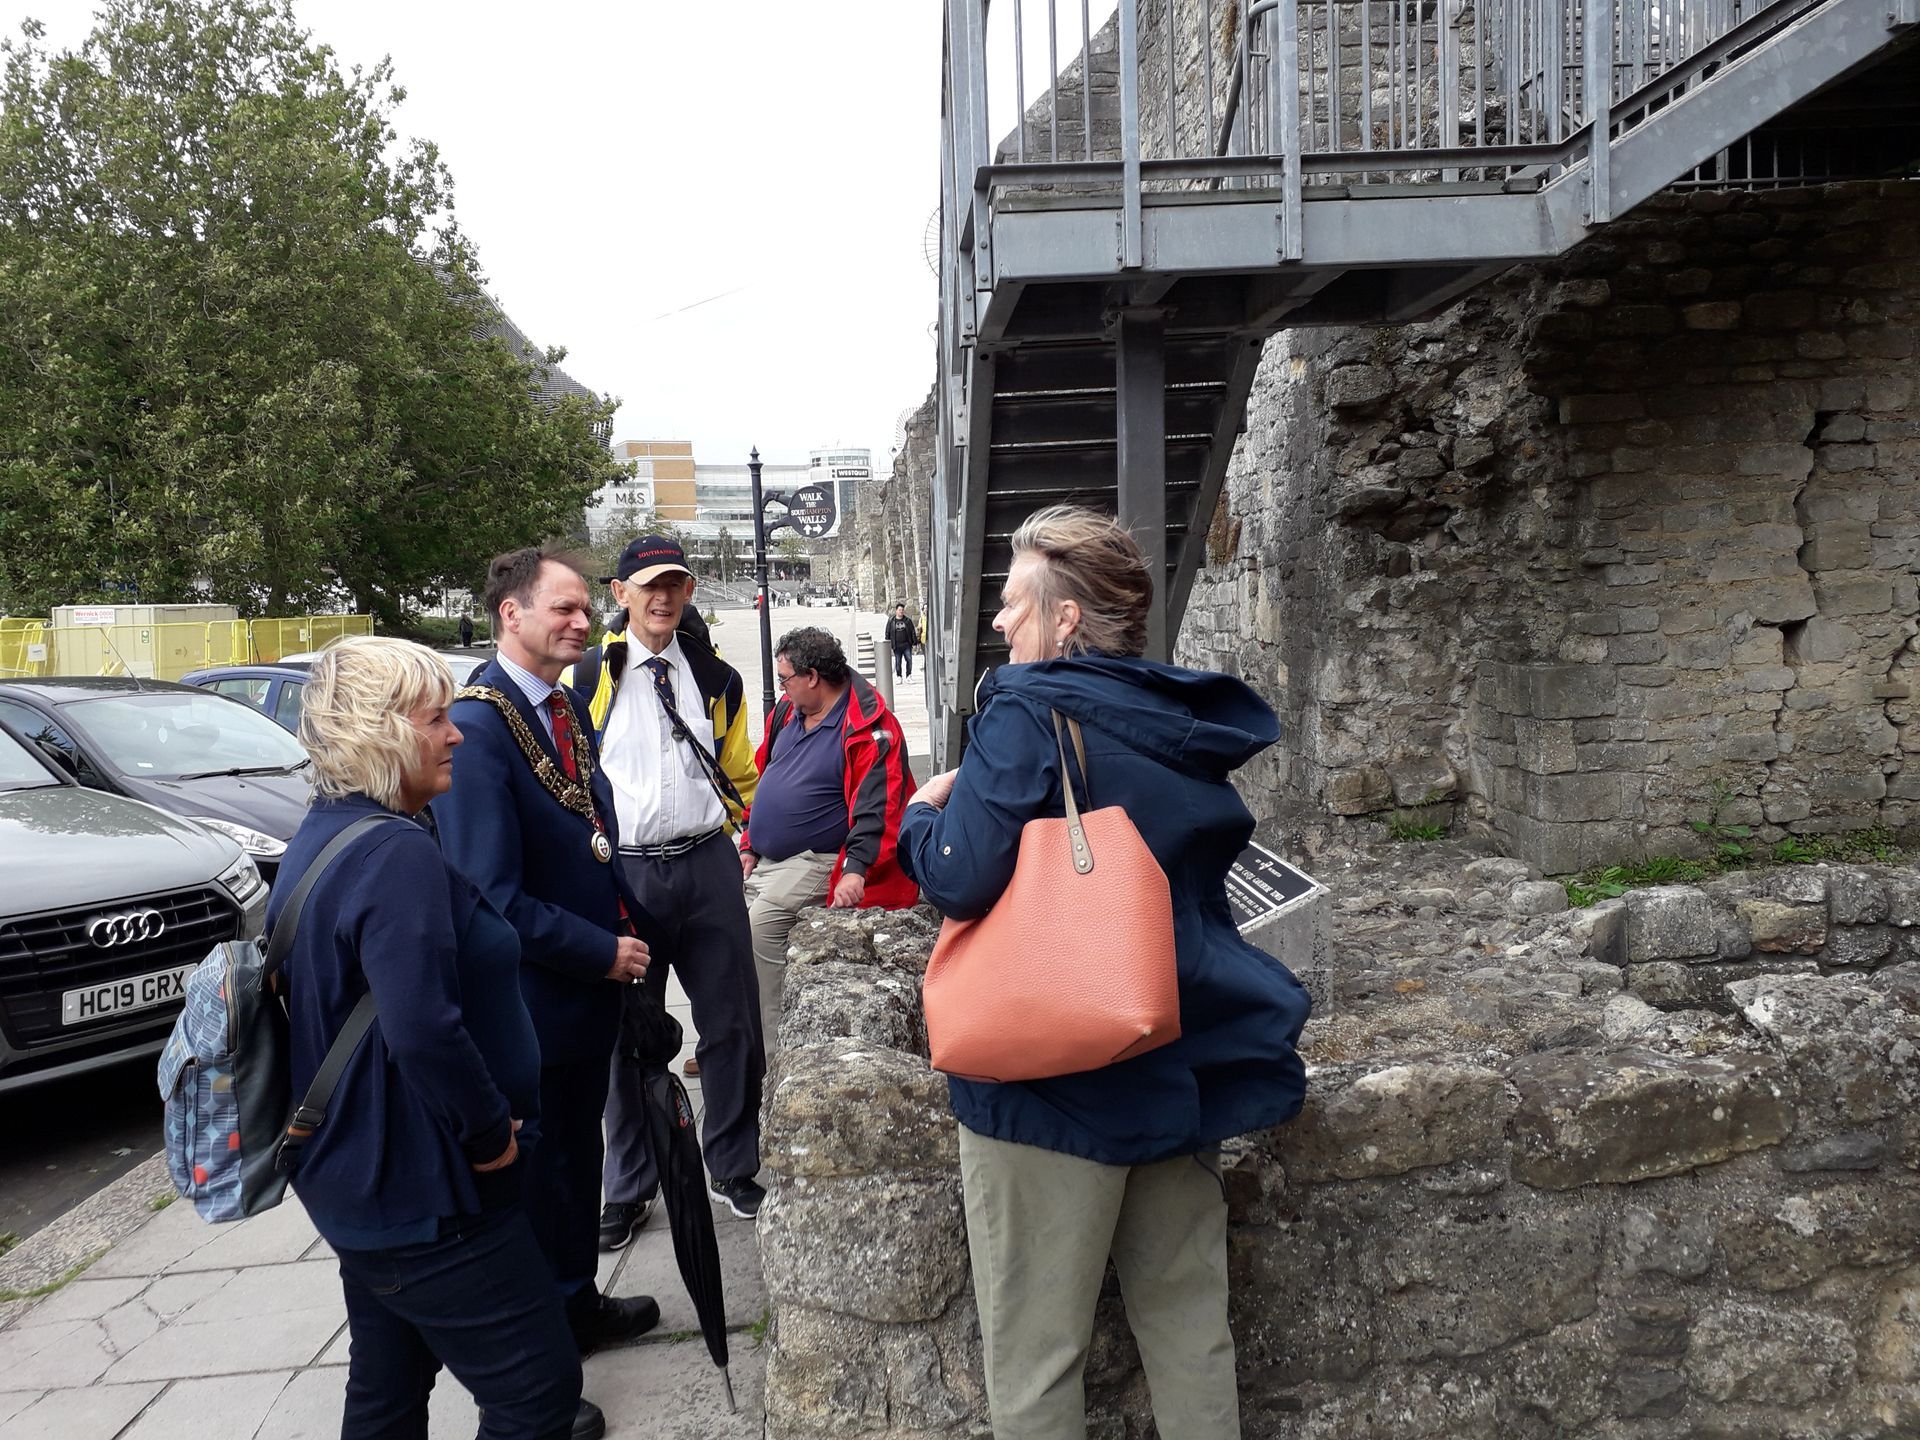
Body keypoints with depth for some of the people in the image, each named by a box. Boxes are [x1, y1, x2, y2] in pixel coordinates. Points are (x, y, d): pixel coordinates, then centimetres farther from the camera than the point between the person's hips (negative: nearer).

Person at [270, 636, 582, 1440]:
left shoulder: (322, 835, 8)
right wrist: (492, 1134, -18)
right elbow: (424, 1030, -33)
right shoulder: (397, 852, -23)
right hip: (421, 1192, -10)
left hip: (356, 1176, 10)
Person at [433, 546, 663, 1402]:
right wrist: (604, 952, -19)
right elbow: (493, 896, -26)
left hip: (590, 988, 8)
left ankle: (579, 1306, 41)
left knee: (577, 1158, 22)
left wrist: (635, 932, 2)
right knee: (537, 1179, 11)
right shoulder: (478, 726, -22)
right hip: (533, 1005, -8)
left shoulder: (569, 709, 5)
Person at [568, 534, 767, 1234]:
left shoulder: (716, 678, 9)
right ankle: (628, 1189, 26)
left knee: (733, 1025, 8)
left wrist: (715, 831, 7)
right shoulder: (587, 678, -1)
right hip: (622, 871, -2)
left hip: (708, 866, 3)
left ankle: (734, 1170, 29)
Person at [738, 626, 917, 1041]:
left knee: (759, 929, -23)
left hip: (814, 862, -8)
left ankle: (768, 1047, -11)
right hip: (764, 860, 9)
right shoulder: (788, 710, 11)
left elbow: (876, 805, -21)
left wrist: (856, 868, -30)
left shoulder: (868, 726, -15)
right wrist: (749, 846, 18)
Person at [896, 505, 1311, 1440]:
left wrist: (923, 815, -1)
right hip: (1187, 1071, 7)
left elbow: (960, 880, -23)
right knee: (1189, 1330, 17)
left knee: (1034, 1354, 7)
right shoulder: (1186, 723, 8)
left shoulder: (1028, 711, -14)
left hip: (1056, 1087, -7)